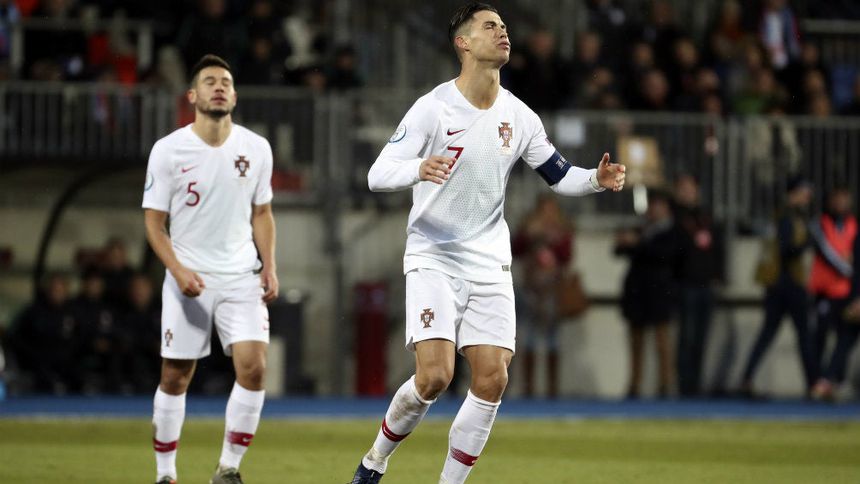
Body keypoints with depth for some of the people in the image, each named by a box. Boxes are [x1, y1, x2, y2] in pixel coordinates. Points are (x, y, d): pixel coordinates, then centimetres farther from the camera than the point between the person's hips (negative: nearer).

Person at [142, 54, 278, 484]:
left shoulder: (256, 148, 3)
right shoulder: (168, 150, -5)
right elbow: (154, 220, -3)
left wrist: (269, 266, 3)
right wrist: (178, 270, -16)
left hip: (242, 276, 2)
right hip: (189, 279, -2)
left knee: (253, 366, -15)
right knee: (175, 378, 1)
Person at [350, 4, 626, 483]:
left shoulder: (518, 116, 4)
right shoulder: (433, 108, -10)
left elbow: (559, 175, 16)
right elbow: (377, 174, -15)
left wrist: (597, 179, -6)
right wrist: (418, 169, -36)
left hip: (490, 263, 5)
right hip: (433, 258, -5)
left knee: (492, 378, -8)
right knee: (434, 375, -17)